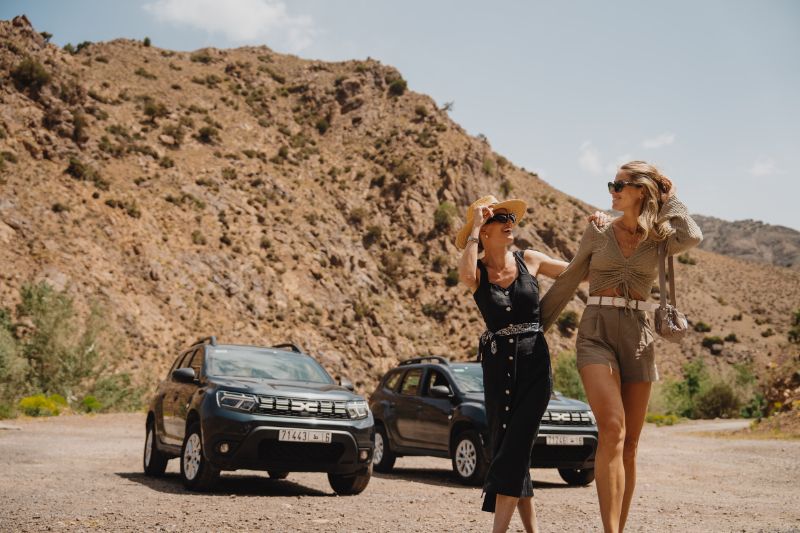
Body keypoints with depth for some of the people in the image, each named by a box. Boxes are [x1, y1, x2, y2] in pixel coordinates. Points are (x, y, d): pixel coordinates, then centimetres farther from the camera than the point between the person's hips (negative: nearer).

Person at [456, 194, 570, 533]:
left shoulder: (529, 261, 6)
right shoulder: (476, 271, 2)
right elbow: (466, 274, -24)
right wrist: (474, 226, -14)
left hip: (534, 365, -1)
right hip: (497, 367, 1)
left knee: (514, 450, -10)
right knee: (506, 451, 7)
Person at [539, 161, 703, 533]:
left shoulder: (659, 239, 7)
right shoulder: (598, 230, 7)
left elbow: (692, 238, -16)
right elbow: (568, 281, 16)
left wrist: (669, 202, 1)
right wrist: (536, 324, 20)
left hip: (638, 337, 2)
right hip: (596, 332, -2)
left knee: (629, 443, 4)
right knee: (612, 429, -21)